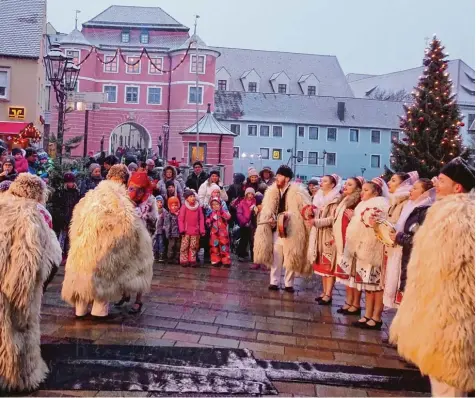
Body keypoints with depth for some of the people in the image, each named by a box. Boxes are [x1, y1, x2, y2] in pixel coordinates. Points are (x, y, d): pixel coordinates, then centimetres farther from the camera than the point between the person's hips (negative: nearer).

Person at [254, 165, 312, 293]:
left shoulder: (297, 192, -10)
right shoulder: (272, 191, 5)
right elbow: (267, 209, 4)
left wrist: (288, 215, -22)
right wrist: (270, 218, -16)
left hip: (290, 230, -4)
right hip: (276, 229, 4)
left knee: (290, 258, 6)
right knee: (276, 257, 9)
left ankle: (288, 284, 17)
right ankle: (274, 282, 16)